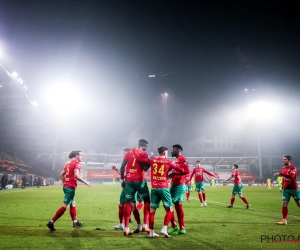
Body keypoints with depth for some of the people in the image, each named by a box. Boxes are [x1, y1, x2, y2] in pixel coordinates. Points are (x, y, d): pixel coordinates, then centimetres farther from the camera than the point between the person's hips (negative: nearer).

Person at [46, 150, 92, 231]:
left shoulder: (69, 164, 16)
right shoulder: (77, 163, -10)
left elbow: (61, 174, 16)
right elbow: (76, 175, -25)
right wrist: (86, 182, -20)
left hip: (66, 186, 10)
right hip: (71, 187, -10)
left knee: (73, 204, 18)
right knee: (64, 206, -7)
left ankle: (75, 222, 26)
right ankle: (51, 222, -7)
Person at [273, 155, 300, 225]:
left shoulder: (293, 168, -13)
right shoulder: (283, 168, 9)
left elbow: (291, 176, -31)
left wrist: (280, 174, -37)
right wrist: (283, 187, 16)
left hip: (294, 189, -5)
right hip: (285, 189, 5)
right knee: (284, 204, -4)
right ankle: (284, 220, -1)